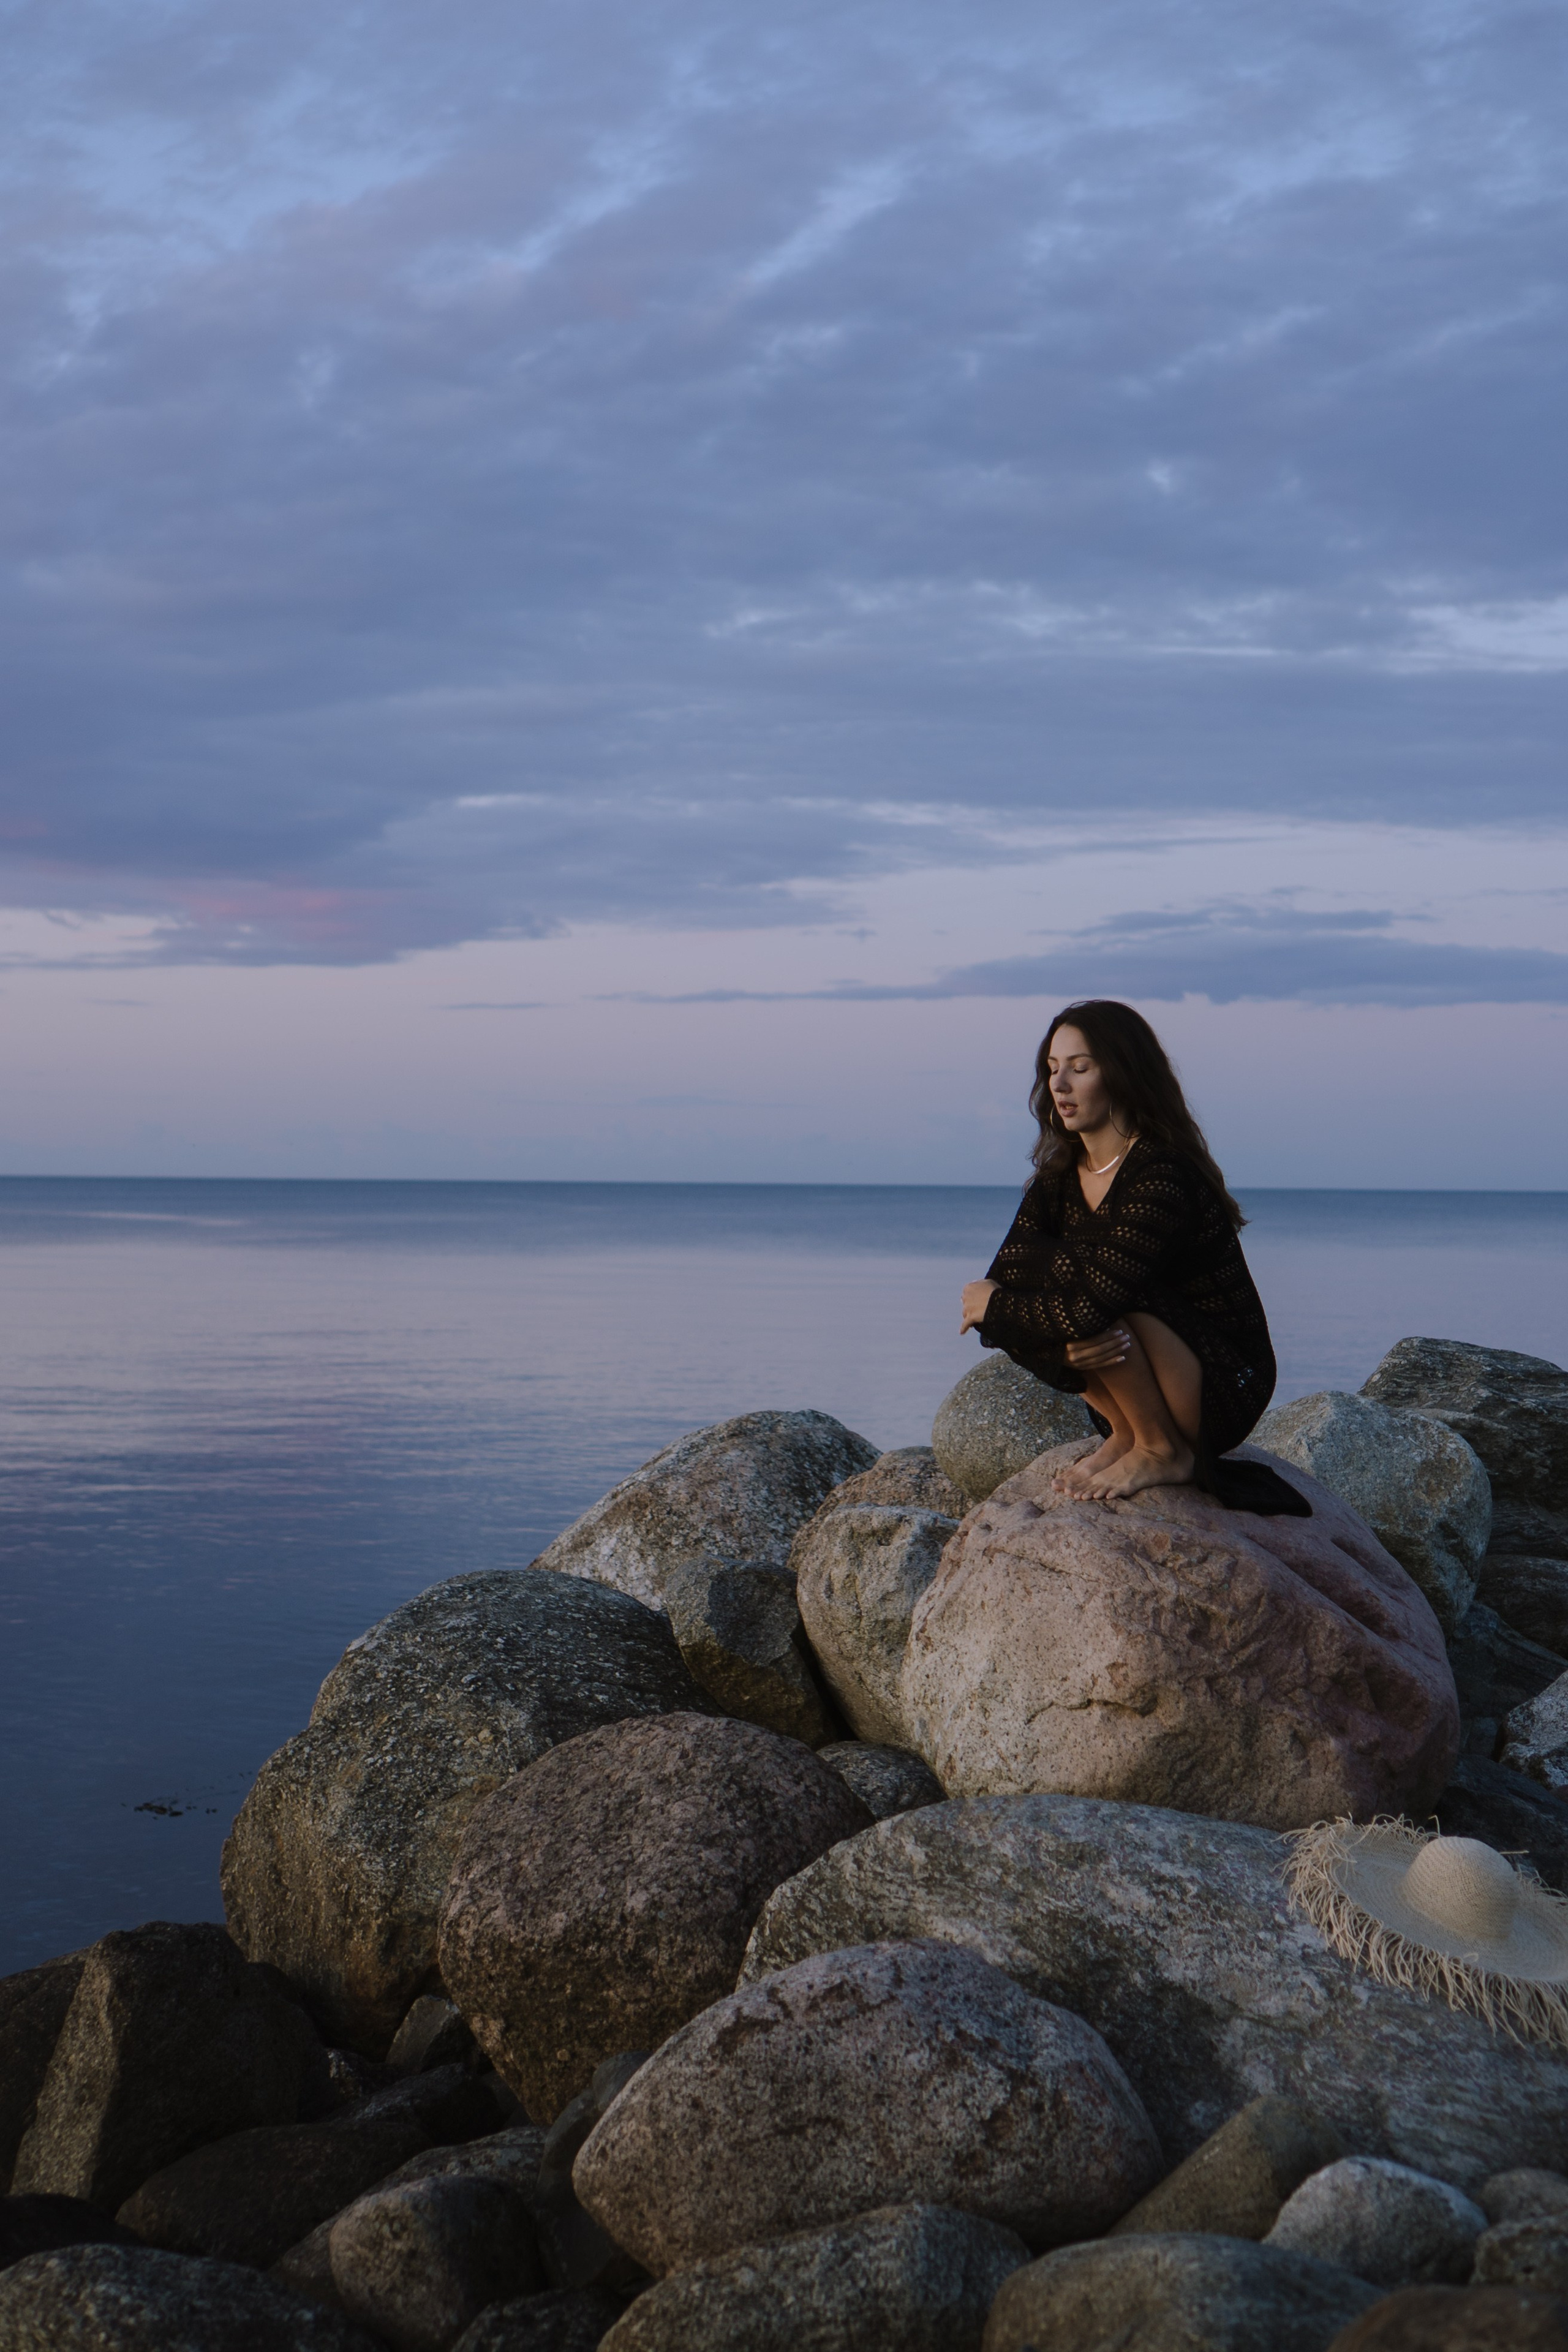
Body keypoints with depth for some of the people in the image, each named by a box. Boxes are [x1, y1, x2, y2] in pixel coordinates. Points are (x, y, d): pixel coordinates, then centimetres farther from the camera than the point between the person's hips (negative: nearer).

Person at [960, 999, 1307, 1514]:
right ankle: (1125, 1433, 0)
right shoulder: (1059, 1178, 2)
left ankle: (1164, 1451, -9)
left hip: (1224, 1390, -7)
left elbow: (1093, 1304, -32)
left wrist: (996, 1308, -14)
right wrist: (1065, 1350, -26)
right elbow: (1001, 1280, -5)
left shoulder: (1165, 1177, -24)